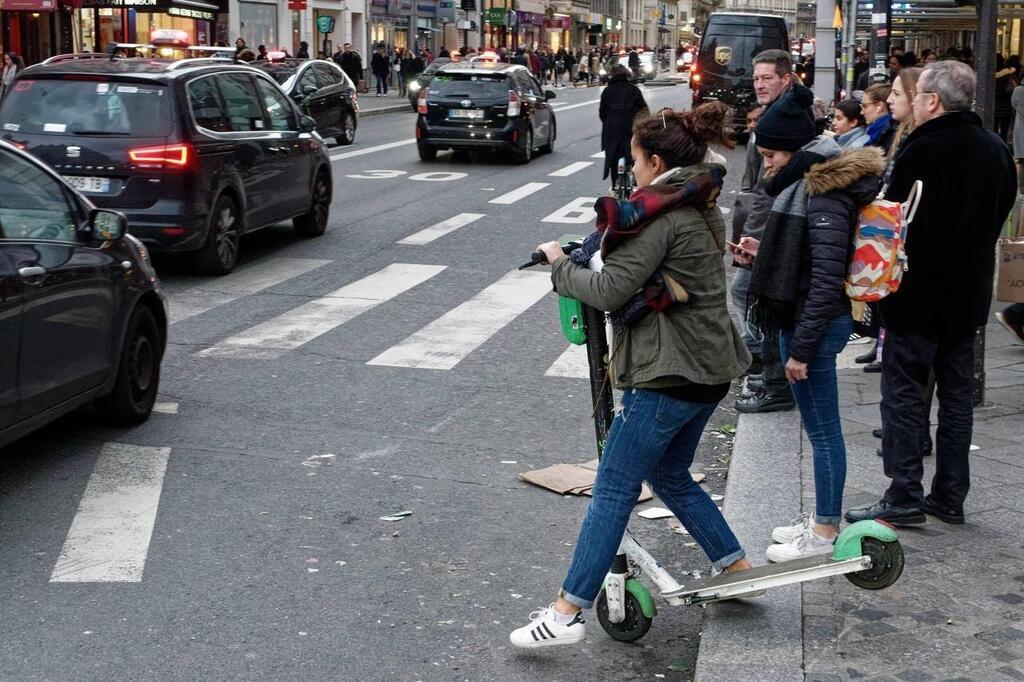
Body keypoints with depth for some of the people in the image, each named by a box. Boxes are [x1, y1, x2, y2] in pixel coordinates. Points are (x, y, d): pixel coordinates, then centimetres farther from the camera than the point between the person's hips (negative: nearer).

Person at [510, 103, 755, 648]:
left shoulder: (660, 216, -16)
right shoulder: (703, 210, 14)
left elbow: (610, 291, -20)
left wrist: (560, 265, -4)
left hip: (667, 376, -10)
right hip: (708, 371, 10)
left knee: (613, 490, -6)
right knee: (671, 477, 24)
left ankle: (566, 614, -3)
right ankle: (737, 567, 30)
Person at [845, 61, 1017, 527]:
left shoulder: (921, 151, -17)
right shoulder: (996, 151, 6)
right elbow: (1000, 215, 15)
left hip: (917, 294, -7)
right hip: (969, 295, 7)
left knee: (903, 392, 0)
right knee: (957, 393, 13)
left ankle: (904, 496, -2)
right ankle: (950, 496, 18)